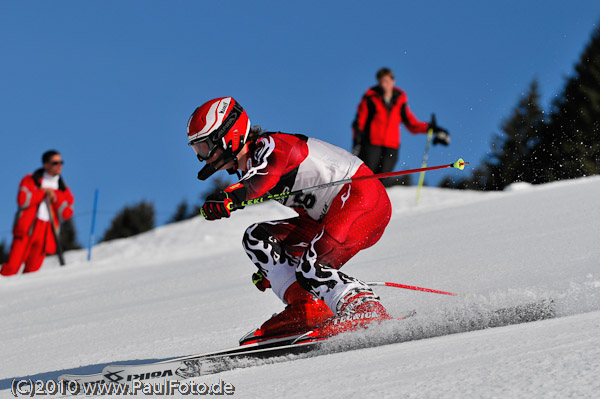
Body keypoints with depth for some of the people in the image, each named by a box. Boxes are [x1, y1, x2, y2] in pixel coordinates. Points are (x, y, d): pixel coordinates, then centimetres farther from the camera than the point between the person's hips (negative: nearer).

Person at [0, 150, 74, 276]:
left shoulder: (64, 190, 17)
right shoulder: (31, 180, 11)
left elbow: (66, 213, 5)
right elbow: (22, 200, -5)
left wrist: (55, 196, -6)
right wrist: (44, 192, -4)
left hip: (46, 232, 2)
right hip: (26, 228, -2)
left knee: (32, 269, -6)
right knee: (12, 267, -13)